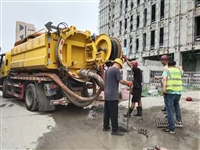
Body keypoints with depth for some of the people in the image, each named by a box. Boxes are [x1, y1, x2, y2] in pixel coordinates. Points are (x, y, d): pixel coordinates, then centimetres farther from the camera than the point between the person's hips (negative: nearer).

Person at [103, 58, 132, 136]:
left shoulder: (107, 70, 15)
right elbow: (121, 81, -15)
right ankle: (115, 130, 5)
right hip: (113, 95, -9)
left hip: (107, 94, 9)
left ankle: (105, 126, 26)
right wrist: (128, 83, 2)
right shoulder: (116, 69, -11)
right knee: (114, 113, -2)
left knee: (106, 111, 15)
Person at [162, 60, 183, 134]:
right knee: (176, 104, 34)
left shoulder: (166, 71, 0)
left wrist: (164, 88, -30)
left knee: (170, 110, 2)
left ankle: (171, 129, 6)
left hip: (169, 92, -5)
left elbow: (164, 79, -20)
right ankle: (179, 120, 29)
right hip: (178, 92, 5)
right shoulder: (178, 70, 13)